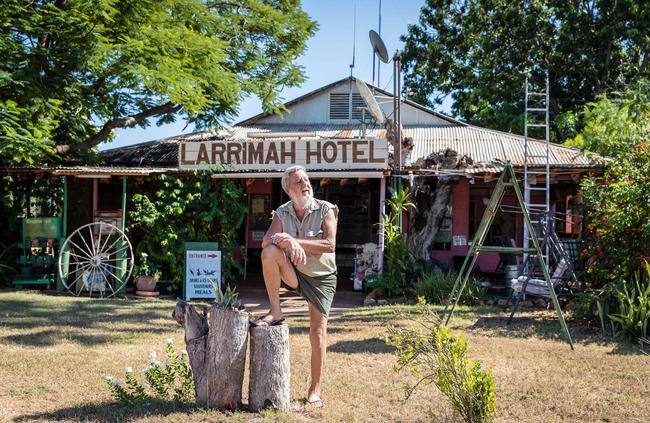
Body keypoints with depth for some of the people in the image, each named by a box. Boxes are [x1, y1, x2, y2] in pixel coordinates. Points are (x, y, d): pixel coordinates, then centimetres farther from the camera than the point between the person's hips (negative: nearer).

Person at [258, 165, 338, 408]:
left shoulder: (326, 210, -10)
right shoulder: (282, 213, -1)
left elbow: (330, 245, -22)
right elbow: (266, 241, -14)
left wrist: (292, 240, -25)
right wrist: (289, 243, -35)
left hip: (322, 278, -2)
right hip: (294, 273, 2)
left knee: (318, 334, -5)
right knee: (270, 252, -26)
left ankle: (315, 390, 9)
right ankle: (275, 311, -13)